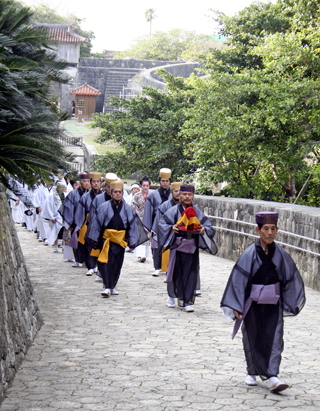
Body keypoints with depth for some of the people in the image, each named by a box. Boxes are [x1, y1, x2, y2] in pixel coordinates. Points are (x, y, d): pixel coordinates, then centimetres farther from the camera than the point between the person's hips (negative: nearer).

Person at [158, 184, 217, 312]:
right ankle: (172, 295, 28)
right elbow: (162, 224, -2)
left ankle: (187, 301, -1)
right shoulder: (174, 211, 2)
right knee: (176, 272, 4)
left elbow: (209, 226, 6)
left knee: (190, 273, -4)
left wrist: (204, 229, -16)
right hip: (177, 245, -1)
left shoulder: (197, 212, 8)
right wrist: (171, 228, -21)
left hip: (192, 247, 1)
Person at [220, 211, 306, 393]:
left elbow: (291, 278, 10)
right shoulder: (250, 254, -8)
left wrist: (291, 302, 9)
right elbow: (238, 279, -8)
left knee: (274, 337, -7)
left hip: (273, 303, 2)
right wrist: (236, 306, -12)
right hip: (253, 302, -1)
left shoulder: (280, 254, 0)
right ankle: (252, 373, 26)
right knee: (253, 338, 8)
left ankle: (272, 377, -10)